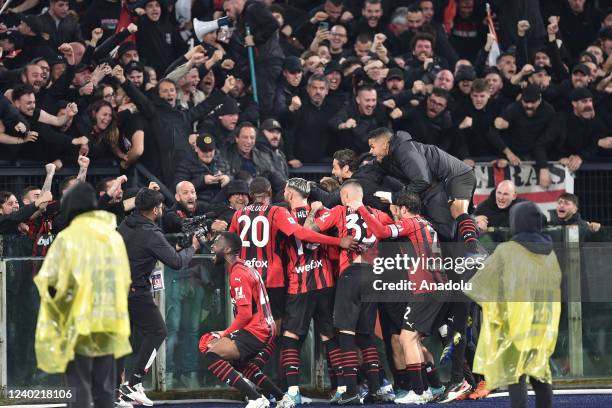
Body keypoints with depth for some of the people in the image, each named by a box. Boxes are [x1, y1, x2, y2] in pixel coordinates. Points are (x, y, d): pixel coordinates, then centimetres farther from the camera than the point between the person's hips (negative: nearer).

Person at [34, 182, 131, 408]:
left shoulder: (68, 237, -10)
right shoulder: (113, 236, 7)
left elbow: (48, 279, -12)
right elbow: (125, 281, 11)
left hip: (79, 322, -5)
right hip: (109, 322, 5)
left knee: (79, 386, -3)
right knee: (104, 388, 10)